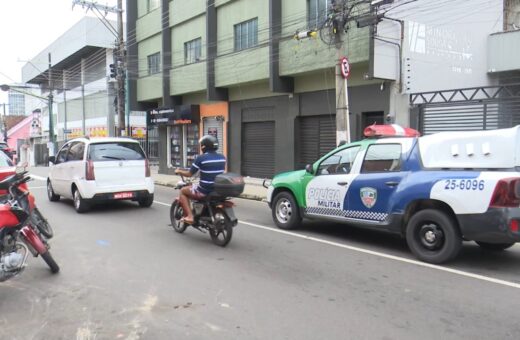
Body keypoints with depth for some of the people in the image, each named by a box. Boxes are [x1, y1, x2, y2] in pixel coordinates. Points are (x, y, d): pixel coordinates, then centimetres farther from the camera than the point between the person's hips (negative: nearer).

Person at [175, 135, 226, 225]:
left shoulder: (201, 158, -13)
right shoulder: (222, 157, 3)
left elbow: (190, 174, -5)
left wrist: (179, 171, 15)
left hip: (204, 191, -6)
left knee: (183, 191, 19)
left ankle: (189, 216, 7)